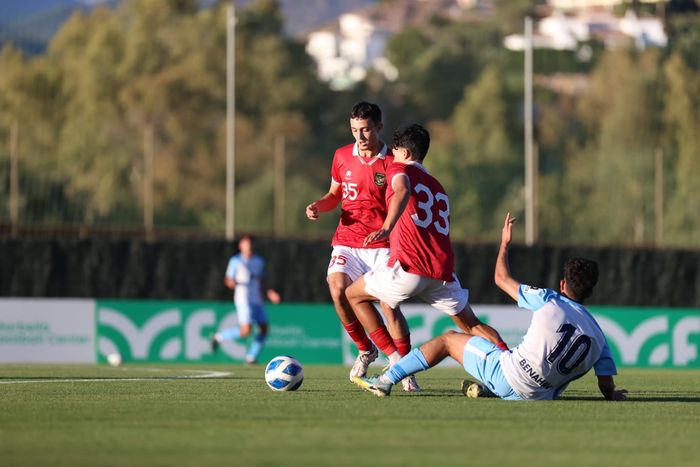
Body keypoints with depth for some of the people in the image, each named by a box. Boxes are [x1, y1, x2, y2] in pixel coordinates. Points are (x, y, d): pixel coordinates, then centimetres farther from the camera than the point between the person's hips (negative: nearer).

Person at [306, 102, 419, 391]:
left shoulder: (392, 163, -5)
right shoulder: (342, 156, 8)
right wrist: (319, 205, 0)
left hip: (381, 246, -3)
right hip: (347, 240, 3)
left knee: (389, 304, -13)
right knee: (337, 288, -22)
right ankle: (365, 350, 0)